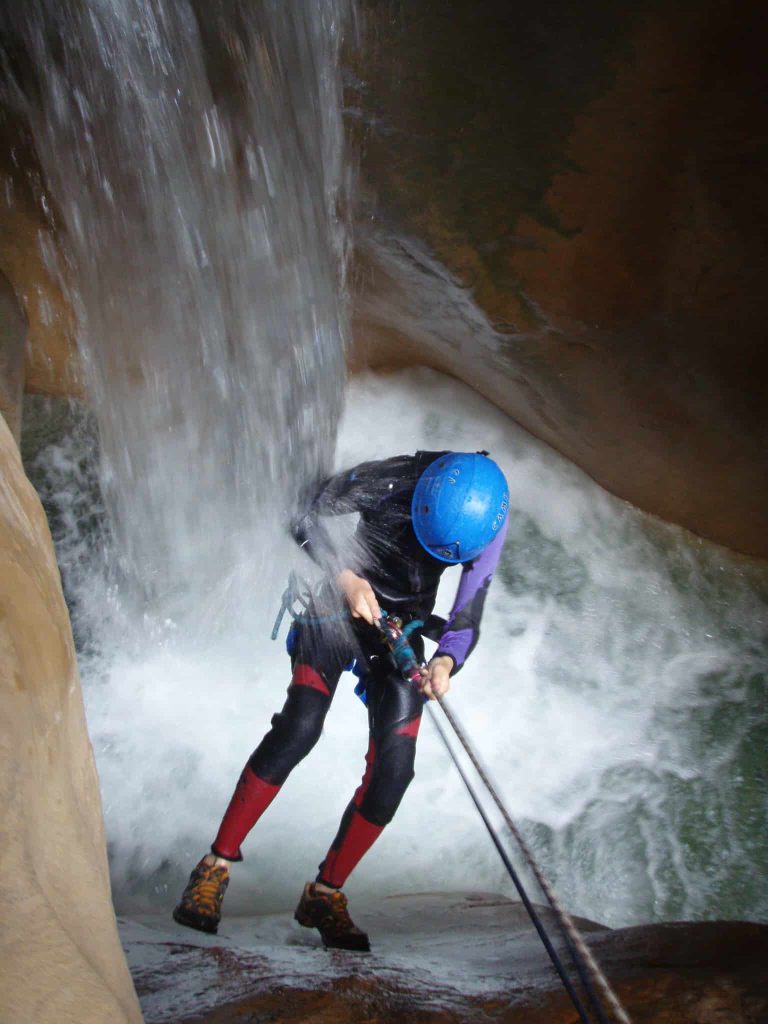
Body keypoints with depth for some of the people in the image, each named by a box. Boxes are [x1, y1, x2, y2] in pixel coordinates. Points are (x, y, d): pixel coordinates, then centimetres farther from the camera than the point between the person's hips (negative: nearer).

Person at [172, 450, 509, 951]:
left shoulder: (490, 526, -17)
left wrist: (446, 663, -35)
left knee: (394, 768, -10)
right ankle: (216, 867, -9)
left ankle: (325, 894, 7)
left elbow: (466, 622, -13)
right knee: (299, 728, -22)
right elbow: (308, 520, -14)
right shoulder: (388, 481, -26)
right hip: (340, 605, -3)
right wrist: (346, 579, -27)